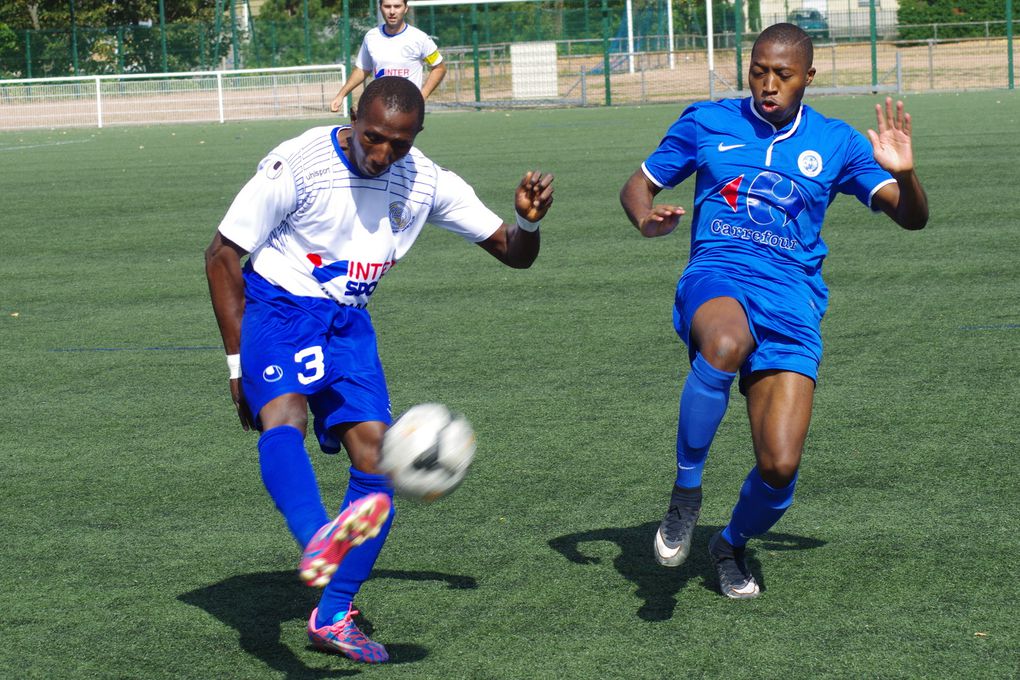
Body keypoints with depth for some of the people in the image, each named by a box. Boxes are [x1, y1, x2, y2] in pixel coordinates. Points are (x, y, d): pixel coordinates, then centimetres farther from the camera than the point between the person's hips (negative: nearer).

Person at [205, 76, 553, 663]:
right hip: (277, 306, -4)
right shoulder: (297, 165, -16)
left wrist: (529, 220, -21)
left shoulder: (425, 183, -3)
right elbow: (223, 256, -9)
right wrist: (239, 362, -13)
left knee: (378, 457, -9)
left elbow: (513, 253, 4)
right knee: (283, 418, -33)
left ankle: (333, 617, 3)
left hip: (348, 322, 5)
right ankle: (319, 541, -61)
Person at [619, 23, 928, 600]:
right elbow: (638, 186, 18)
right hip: (716, 278, -1)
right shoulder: (706, 122, 10)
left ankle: (733, 543, 24)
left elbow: (912, 218, 7)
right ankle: (686, 492, -21)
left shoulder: (835, 143, 10)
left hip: (792, 299, 1)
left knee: (781, 467, -12)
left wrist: (904, 174, -16)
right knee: (726, 343, -42)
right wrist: (646, 219, -7)